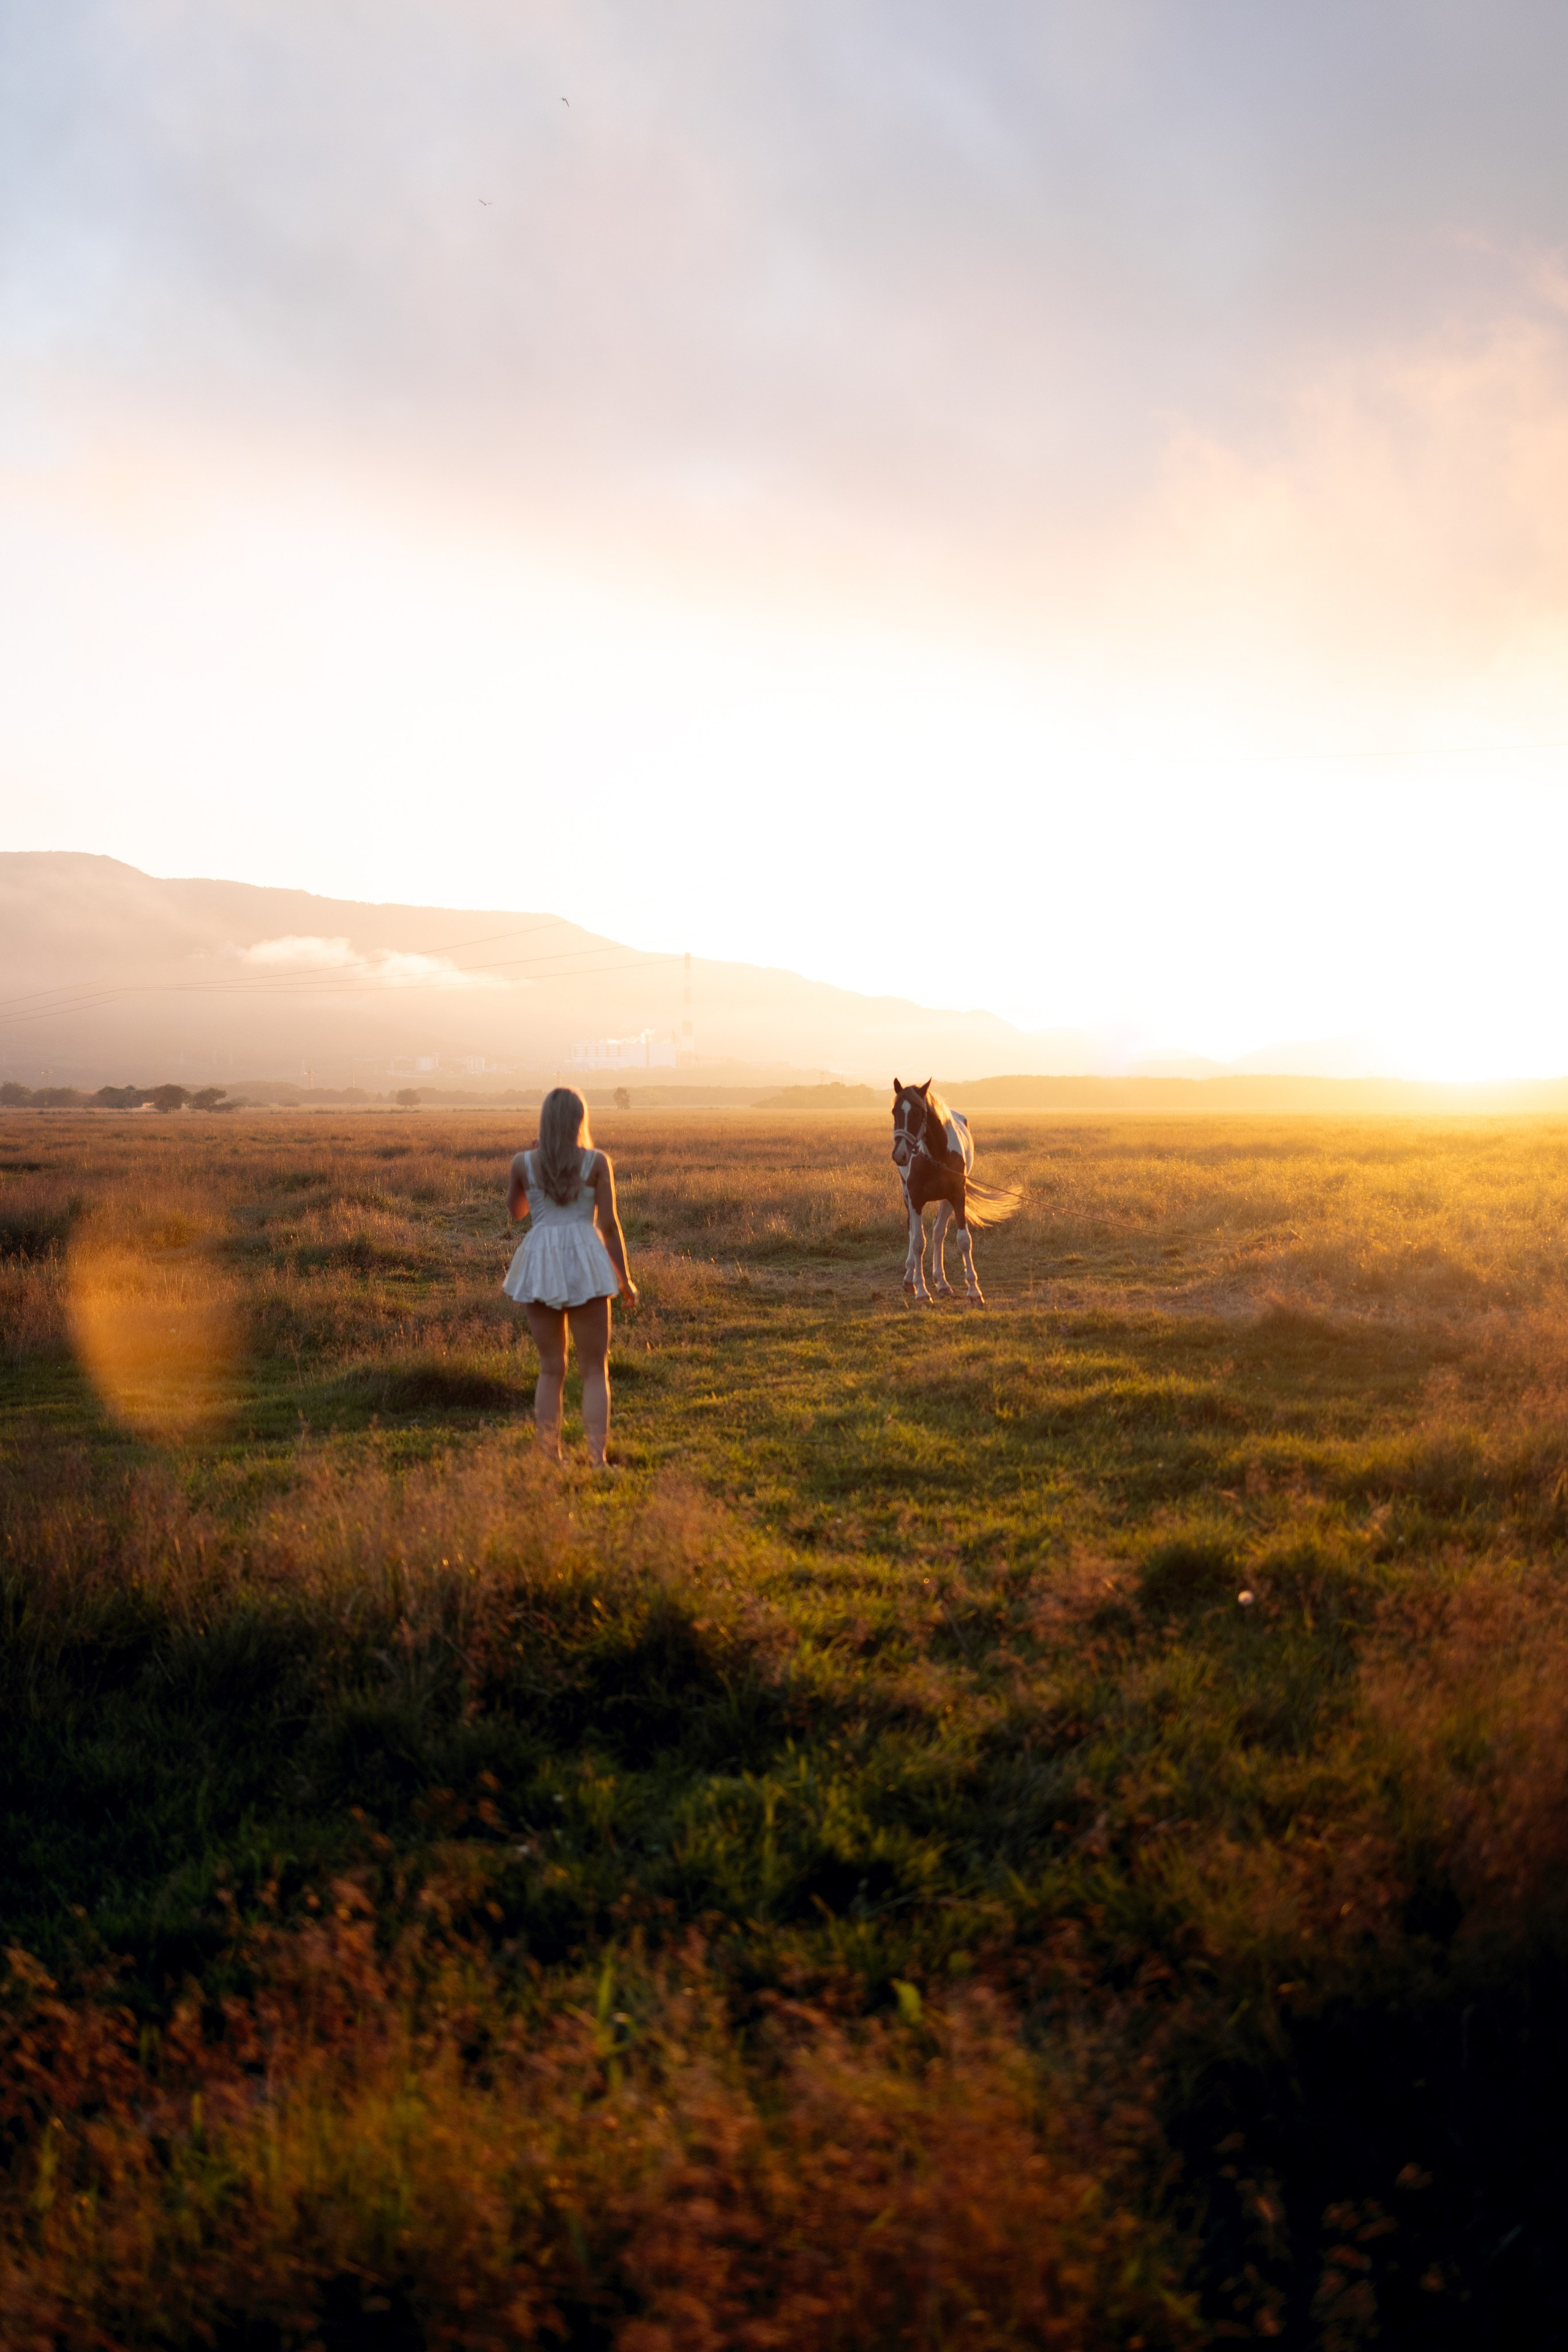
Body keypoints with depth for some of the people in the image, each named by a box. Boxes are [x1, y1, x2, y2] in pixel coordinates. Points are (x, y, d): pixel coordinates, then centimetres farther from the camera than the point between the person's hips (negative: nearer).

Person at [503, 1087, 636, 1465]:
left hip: (539, 1266, 2)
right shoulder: (597, 1162, -3)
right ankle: (597, 1462, -2)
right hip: (585, 1266, -2)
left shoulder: (523, 1162, 1)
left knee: (551, 1369, 13)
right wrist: (625, 1279, 5)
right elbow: (609, 1224, -4)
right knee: (595, 1370, 6)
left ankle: (552, 1461, 12)